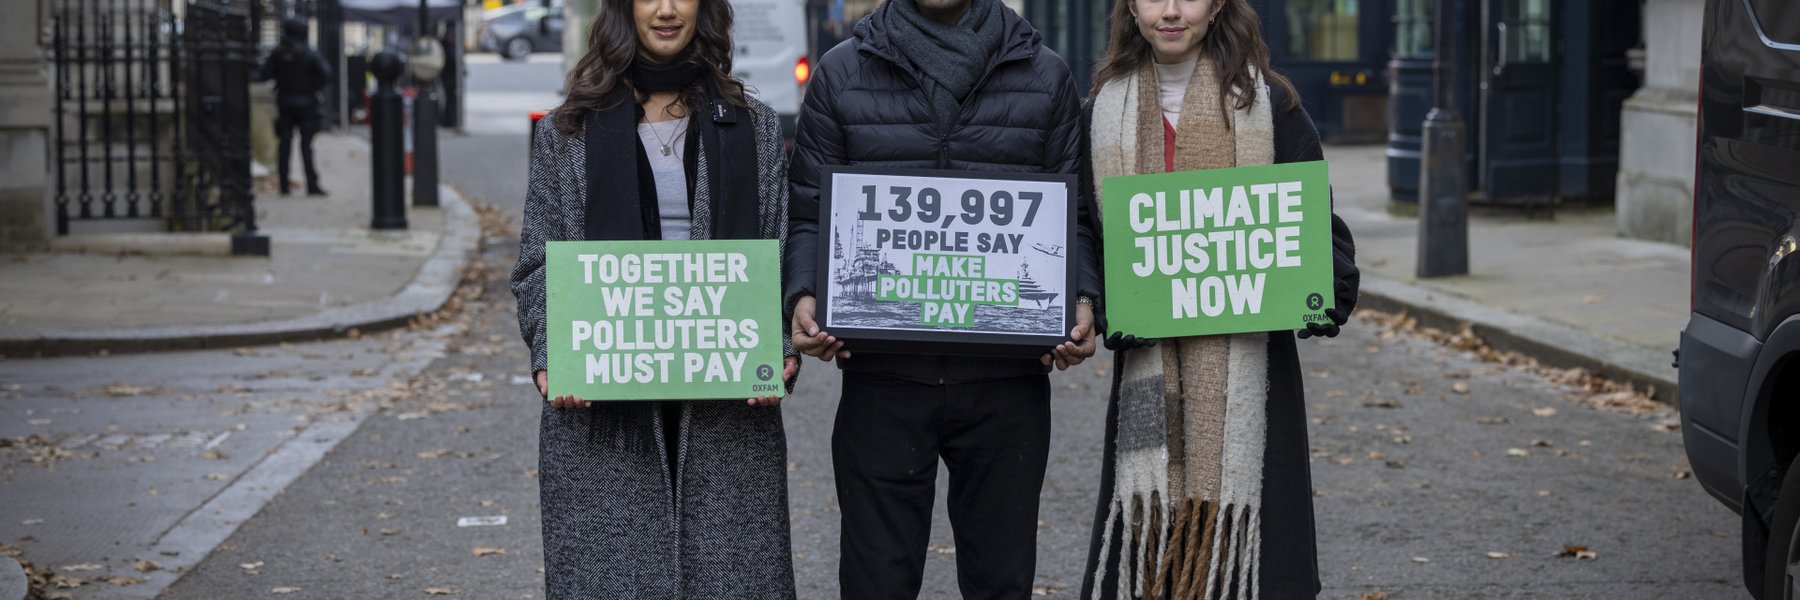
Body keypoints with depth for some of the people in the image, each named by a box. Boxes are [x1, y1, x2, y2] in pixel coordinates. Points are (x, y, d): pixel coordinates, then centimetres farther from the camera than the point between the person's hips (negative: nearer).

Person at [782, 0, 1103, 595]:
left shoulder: (1045, 75, 9)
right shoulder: (842, 72, 8)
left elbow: (1074, 213, 10)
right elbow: (809, 212, 8)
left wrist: (1083, 301, -8)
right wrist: (803, 297, -10)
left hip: (1007, 376, 1)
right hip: (883, 373, -1)